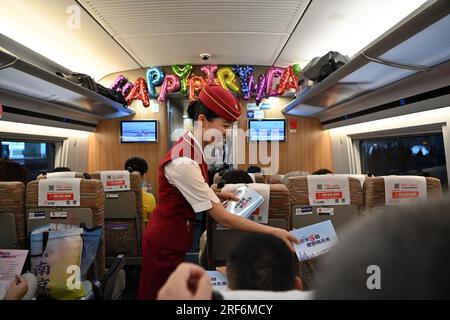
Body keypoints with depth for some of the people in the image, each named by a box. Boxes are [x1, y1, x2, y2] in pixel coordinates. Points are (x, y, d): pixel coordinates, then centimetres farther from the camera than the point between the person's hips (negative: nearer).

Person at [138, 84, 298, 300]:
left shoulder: (191, 147, -4)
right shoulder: (185, 162, -33)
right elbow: (221, 218, -29)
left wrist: (216, 195, -2)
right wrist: (273, 232, -26)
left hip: (172, 235, 8)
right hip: (166, 240, -8)